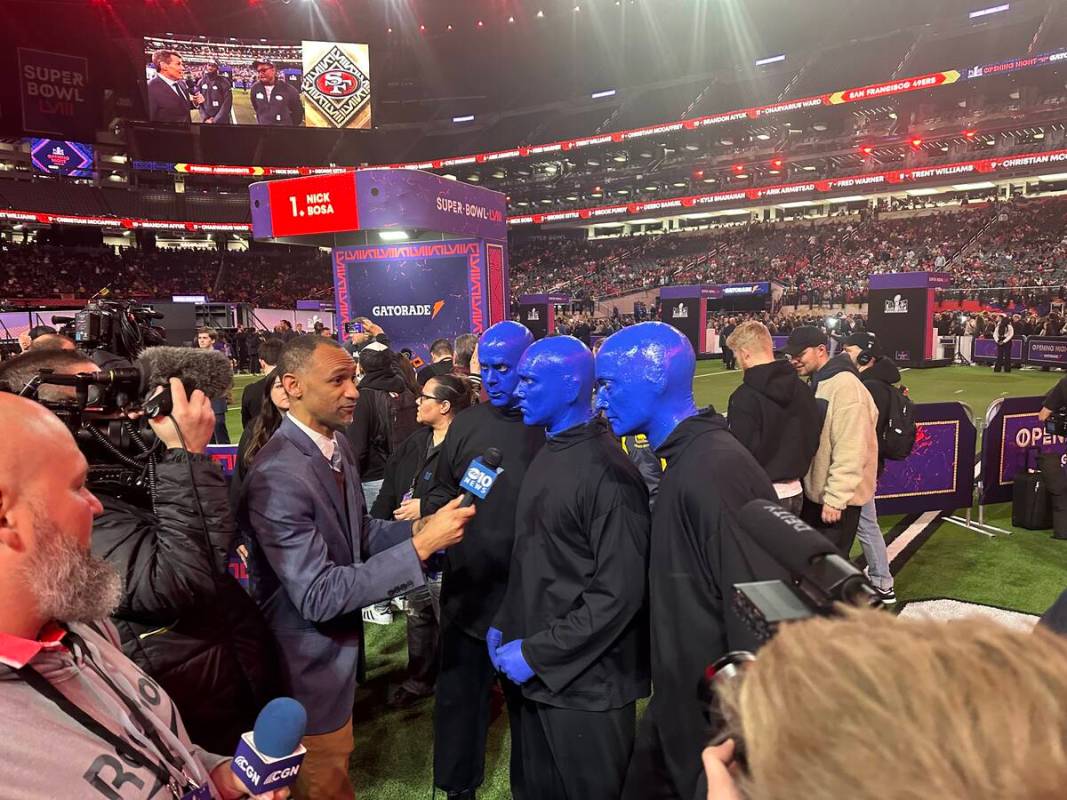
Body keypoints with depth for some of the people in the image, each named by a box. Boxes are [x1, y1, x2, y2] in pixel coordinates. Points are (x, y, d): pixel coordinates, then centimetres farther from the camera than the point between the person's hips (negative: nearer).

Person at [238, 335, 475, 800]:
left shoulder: (337, 444, -2)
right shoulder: (276, 476, -31)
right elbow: (318, 596, -32)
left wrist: (416, 528, -11)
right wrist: (420, 547, -34)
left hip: (337, 648, 8)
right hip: (310, 667, -8)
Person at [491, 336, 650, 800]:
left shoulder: (607, 471, -21)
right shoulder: (549, 453, 7)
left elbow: (619, 593, -22)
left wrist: (536, 652, -18)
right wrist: (506, 625, 7)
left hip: (586, 680, -7)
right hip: (539, 671, 8)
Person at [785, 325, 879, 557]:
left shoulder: (845, 386, -22)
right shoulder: (814, 383, 8)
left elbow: (850, 452, -26)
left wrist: (835, 498, -23)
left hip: (837, 498, -9)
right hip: (813, 491, 9)